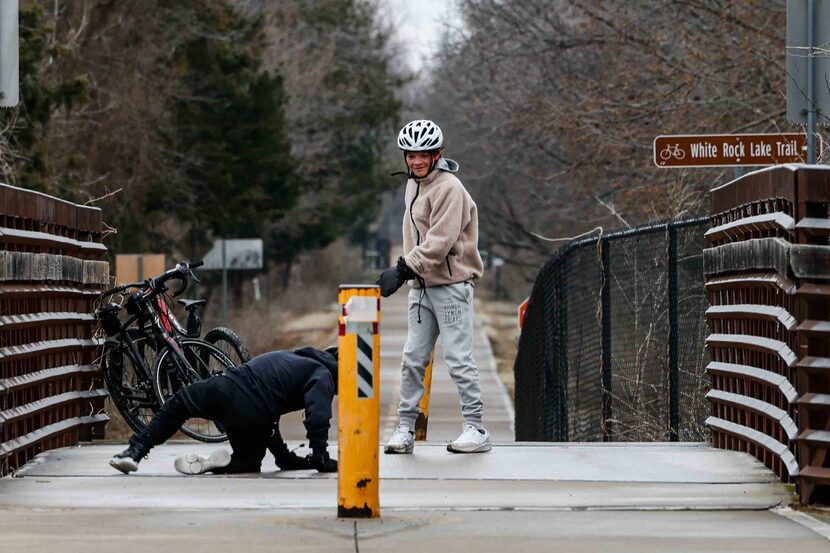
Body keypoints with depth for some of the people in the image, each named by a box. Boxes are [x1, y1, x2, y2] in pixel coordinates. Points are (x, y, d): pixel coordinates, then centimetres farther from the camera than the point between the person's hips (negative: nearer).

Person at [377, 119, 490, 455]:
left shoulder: (448, 188, -14)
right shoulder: (413, 184, 15)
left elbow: (440, 242, -22)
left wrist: (403, 269, -25)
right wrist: (406, 271, 12)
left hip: (451, 284, -8)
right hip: (422, 285, 8)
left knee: (458, 358, -6)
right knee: (412, 359, 6)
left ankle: (476, 429, -1)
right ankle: (405, 429, 9)